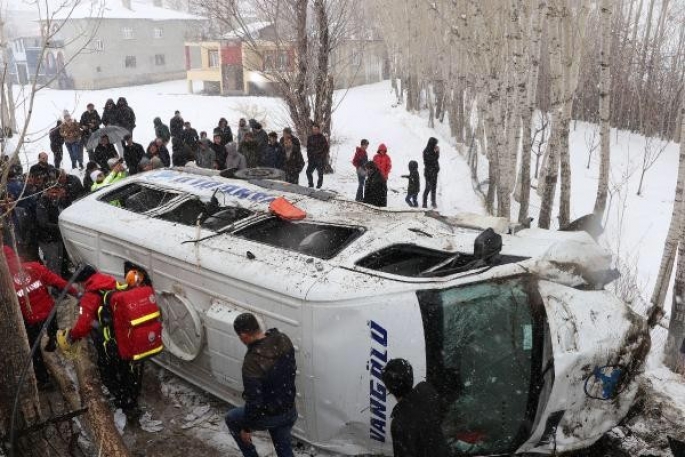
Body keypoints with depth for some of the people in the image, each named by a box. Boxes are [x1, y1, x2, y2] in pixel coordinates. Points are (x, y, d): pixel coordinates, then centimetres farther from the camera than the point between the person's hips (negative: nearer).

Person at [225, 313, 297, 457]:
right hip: (290, 410, 6)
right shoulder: (283, 339, -12)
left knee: (231, 418, 23)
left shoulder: (253, 362, -33)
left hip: (269, 416, -6)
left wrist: (246, 428, -10)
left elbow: (254, 402, -26)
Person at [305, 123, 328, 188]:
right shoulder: (310, 138, 8)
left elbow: (326, 148, -1)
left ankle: (319, 185, 11)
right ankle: (311, 184, 13)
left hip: (320, 159, -4)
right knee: (308, 171, -3)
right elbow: (308, 148, 14)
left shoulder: (322, 138, -4)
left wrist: (322, 156, -8)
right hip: (312, 158, 4)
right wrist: (309, 156, 5)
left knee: (320, 173, -1)